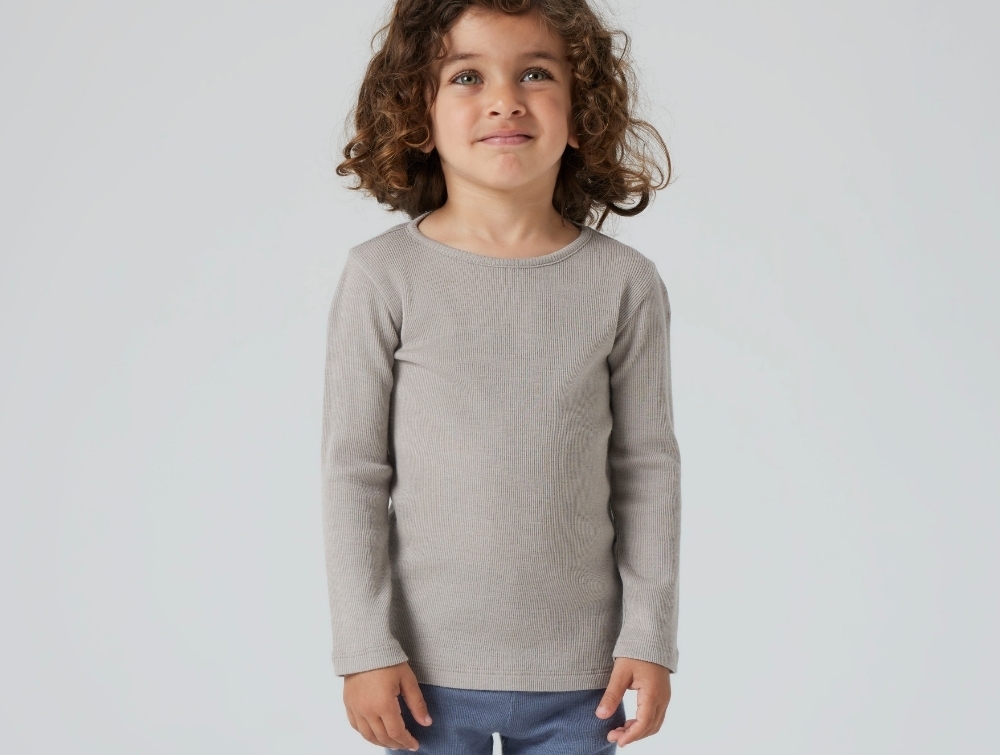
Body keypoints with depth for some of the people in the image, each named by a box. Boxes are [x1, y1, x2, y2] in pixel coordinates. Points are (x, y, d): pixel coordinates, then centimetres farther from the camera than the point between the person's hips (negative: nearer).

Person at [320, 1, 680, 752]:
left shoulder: (625, 284, -3)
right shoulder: (384, 277, -7)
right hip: (427, 663, -1)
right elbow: (353, 472, -4)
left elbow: (647, 466, 3)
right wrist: (364, 648, -5)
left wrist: (650, 636, 1)